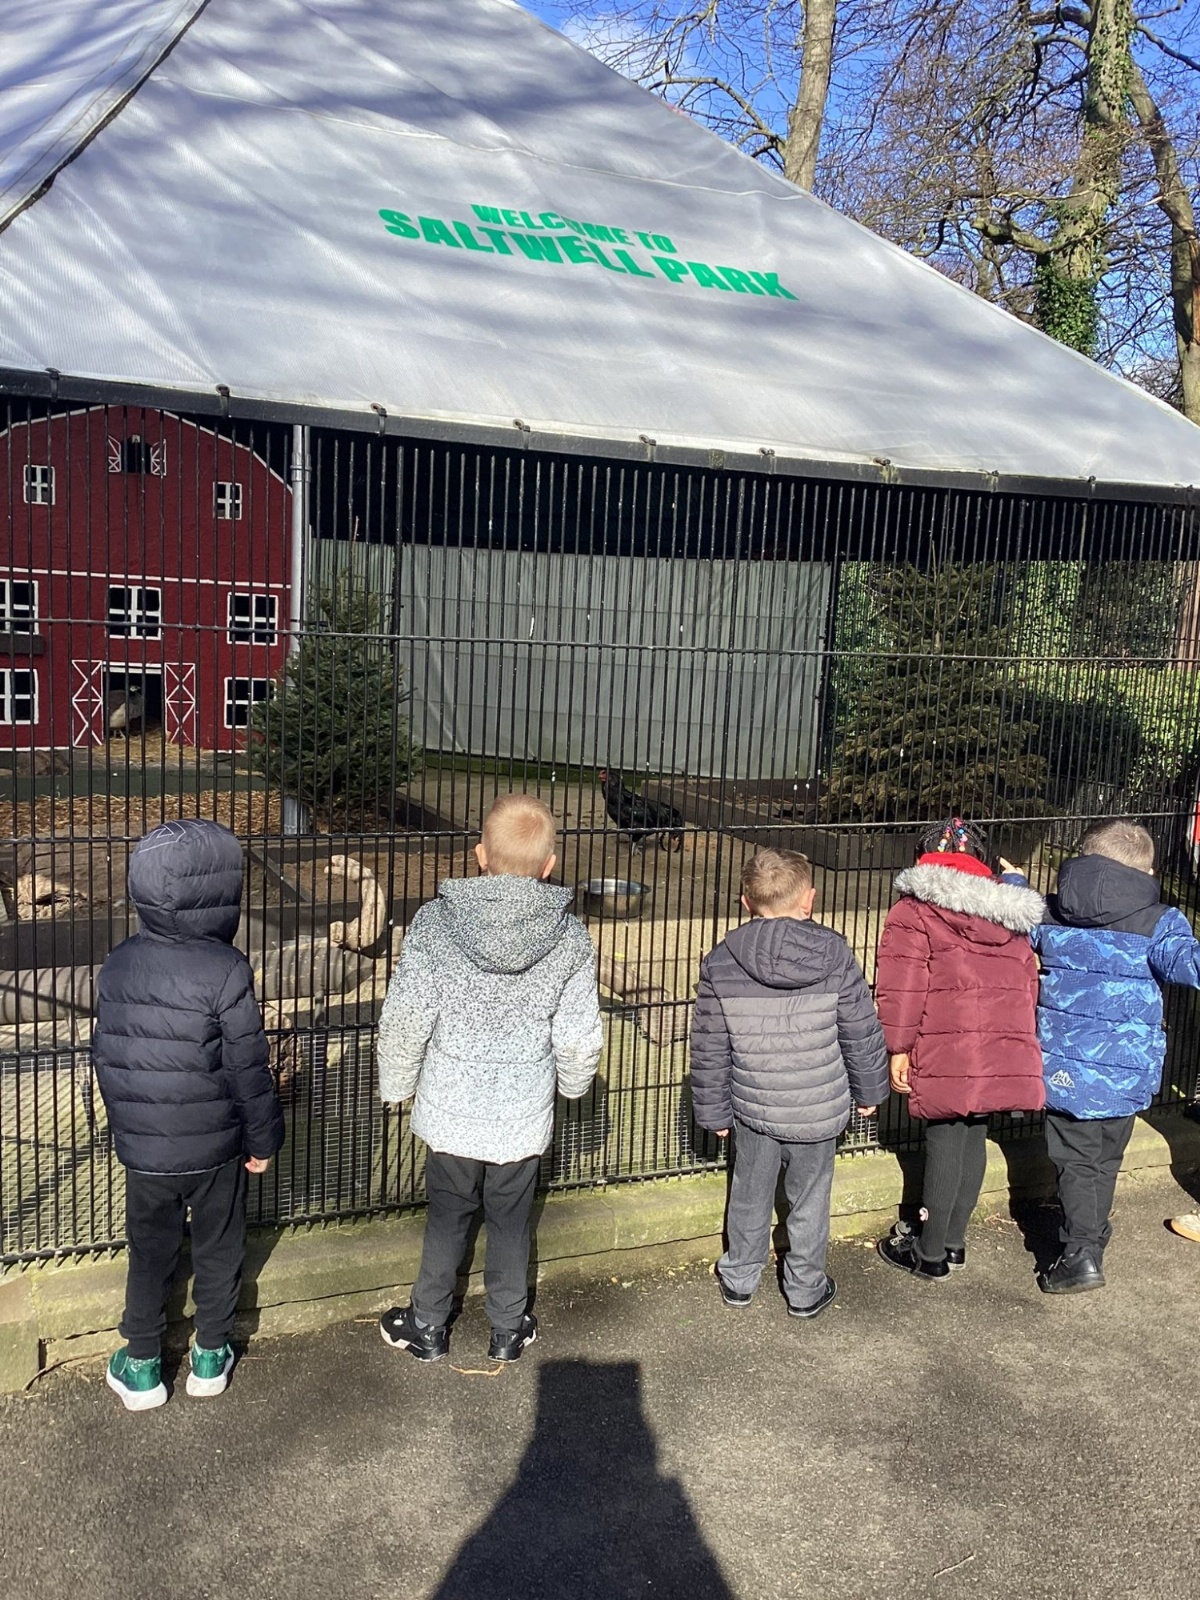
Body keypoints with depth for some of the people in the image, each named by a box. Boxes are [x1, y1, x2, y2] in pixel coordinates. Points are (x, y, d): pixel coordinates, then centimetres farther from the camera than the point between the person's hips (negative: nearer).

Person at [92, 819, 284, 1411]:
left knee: (149, 1253, 20)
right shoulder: (226, 970, -22)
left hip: (141, 1148, 3)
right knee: (217, 1251, 18)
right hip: (215, 1148, -3)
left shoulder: (117, 966, -6)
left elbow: (105, 1056, 4)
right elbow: (248, 1067, -16)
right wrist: (263, 1138, -2)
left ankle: (142, 1367, 30)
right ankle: (210, 1356, 32)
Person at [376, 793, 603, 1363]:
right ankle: (508, 1330, 36)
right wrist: (573, 1082, 15)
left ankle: (427, 1327, 36)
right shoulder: (569, 937, -14)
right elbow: (579, 1038, -6)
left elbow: (403, 1021, -14)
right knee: (510, 1224, 20)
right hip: (524, 1117, 1)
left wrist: (397, 1086, 4)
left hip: (451, 1111, 0)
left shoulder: (436, 922, -18)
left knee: (446, 1219, 19)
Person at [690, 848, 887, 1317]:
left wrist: (714, 1112, 8)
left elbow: (709, 1050, -5)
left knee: (750, 1195, 21)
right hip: (818, 1110, -1)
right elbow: (862, 1033, -4)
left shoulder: (719, 965, -11)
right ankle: (805, 1289, 33)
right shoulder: (835, 957, -13)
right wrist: (868, 1090, 12)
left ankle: (739, 1278, 37)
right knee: (809, 1200, 18)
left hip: (752, 1108, 1)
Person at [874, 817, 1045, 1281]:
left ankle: (931, 1254, 13)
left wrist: (898, 1047, -6)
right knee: (973, 1137, 16)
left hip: (947, 1052, -5)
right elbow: (1028, 983, 19)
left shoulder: (915, 909, 0)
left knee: (944, 1140, 3)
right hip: (1006, 1051, 6)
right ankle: (953, 1240, 29)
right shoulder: (1012, 913, 18)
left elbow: (902, 985, -9)